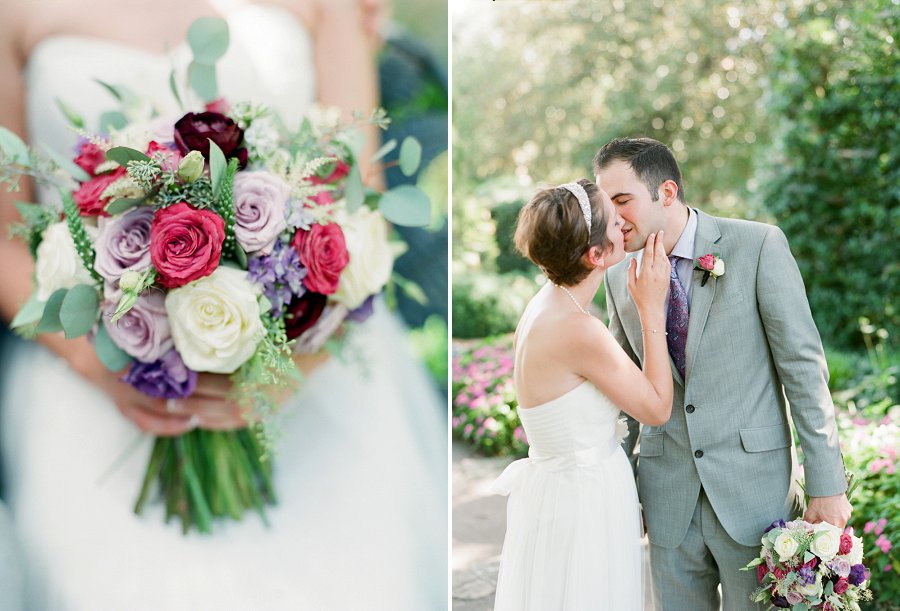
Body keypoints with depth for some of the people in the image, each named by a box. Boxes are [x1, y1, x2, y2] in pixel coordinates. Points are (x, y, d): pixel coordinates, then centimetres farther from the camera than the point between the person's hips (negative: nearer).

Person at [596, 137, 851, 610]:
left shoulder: (757, 245, -9)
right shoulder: (619, 273, 4)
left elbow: (803, 364, -9)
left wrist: (826, 484, -10)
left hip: (752, 485, -3)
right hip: (668, 496, 4)